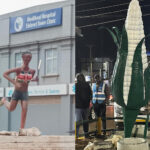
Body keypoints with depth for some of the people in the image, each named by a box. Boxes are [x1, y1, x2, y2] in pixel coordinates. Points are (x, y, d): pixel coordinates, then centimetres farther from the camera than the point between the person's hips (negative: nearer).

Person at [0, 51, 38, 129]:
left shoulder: (32, 71, -3)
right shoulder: (19, 69, -15)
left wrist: (35, 79, -6)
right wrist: (14, 82, -25)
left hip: (25, 93, 2)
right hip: (17, 91, -2)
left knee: (24, 109, -10)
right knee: (11, 108, 10)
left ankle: (22, 128, -2)